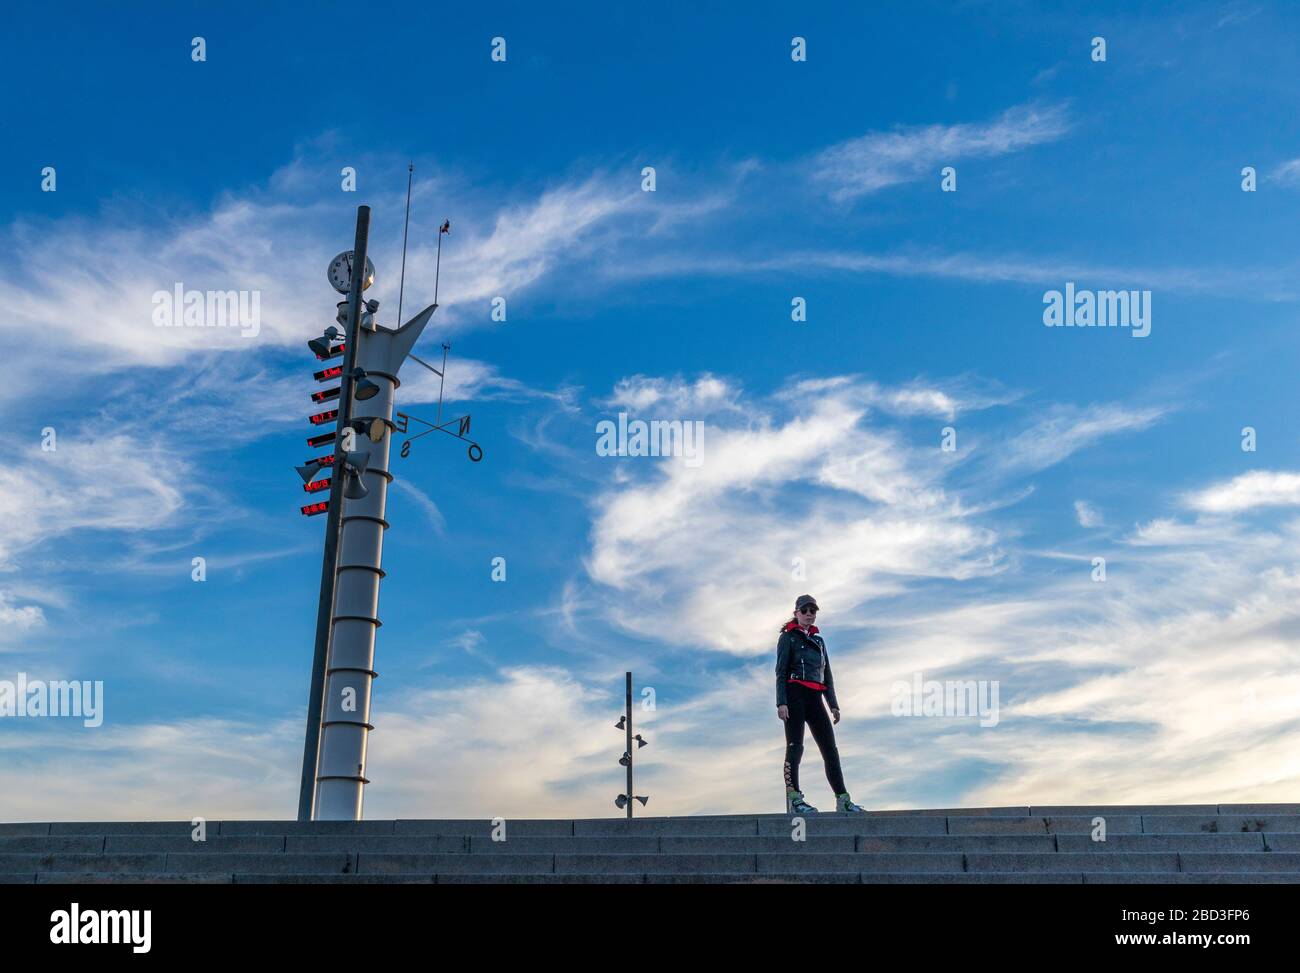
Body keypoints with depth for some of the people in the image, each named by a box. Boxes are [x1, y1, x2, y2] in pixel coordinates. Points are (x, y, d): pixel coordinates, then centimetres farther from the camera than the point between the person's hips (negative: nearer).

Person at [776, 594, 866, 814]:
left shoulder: (819, 641, 24)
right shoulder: (788, 637, 7)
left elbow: (827, 675, 22)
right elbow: (781, 672, -3)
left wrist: (833, 704, 11)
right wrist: (781, 702, -15)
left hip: (815, 698, 6)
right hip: (795, 694, -6)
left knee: (830, 748, -2)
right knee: (795, 746, -12)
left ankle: (843, 799, -4)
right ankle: (794, 799, -15)